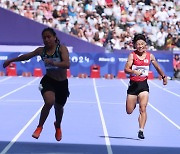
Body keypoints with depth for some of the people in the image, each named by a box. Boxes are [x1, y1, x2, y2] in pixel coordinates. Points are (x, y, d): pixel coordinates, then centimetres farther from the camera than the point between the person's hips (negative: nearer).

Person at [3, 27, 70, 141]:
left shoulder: (62, 48, -14)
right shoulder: (41, 50, -4)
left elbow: (67, 64, -29)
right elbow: (26, 56, 12)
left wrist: (52, 62, -44)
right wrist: (11, 60, 21)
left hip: (62, 83, 0)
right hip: (48, 81, 0)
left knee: (59, 107, 18)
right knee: (49, 102, -28)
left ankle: (58, 126, 51)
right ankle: (40, 126, -11)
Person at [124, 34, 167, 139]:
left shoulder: (150, 56, 2)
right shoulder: (132, 55, -6)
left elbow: (157, 67, 19)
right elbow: (126, 69, -15)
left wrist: (164, 76, 29)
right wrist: (134, 72, -34)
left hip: (144, 84, 1)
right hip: (133, 84, -1)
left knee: (143, 109, -14)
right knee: (129, 111, 6)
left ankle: (141, 130, -13)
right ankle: (135, 102, 42)